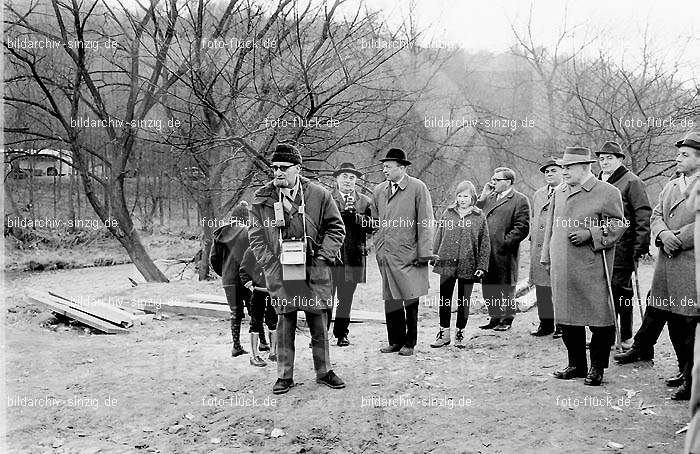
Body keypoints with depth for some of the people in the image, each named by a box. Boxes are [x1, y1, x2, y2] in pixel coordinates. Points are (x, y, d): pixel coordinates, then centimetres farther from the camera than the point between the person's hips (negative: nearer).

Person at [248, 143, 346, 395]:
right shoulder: (262, 199, 2)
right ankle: (284, 376, 17)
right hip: (279, 271, 0)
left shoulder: (319, 195, -1)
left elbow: (335, 228, 5)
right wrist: (269, 260, -2)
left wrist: (323, 256, -4)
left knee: (318, 324, 9)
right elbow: (255, 234, 8)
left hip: (314, 270, 0)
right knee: (285, 324, 5)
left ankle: (324, 372, 23)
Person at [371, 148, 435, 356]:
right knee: (390, 300, 8)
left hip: (408, 254, -4)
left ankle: (409, 343, 13)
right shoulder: (379, 190, 11)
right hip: (385, 254, 5)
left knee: (410, 300, 1)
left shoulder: (417, 188, -4)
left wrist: (424, 253, -10)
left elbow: (426, 222, -5)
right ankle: (395, 341, 19)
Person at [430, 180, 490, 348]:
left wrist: (481, 266, -2)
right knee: (444, 300, 5)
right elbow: (438, 238, 11)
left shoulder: (479, 217, 2)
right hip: (446, 264, 2)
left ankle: (460, 334, 20)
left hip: (468, 266, -1)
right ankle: (444, 333, 16)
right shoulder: (448, 213, 7)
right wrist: (434, 257, 6)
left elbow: (485, 244, 3)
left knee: (464, 301, 7)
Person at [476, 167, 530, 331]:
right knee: (488, 287, 12)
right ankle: (495, 318, 24)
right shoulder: (490, 197, 17)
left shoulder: (520, 200, -5)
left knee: (506, 287, 5)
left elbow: (522, 228, -12)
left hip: (504, 253, -7)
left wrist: (505, 243, -16)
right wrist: (483, 196, 4)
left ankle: (507, 320, 17)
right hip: (486, 251, 7)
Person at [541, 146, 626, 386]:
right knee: (567, 317, 9)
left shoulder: (608, 193, -2)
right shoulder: (559, 192, 15)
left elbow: (618, 225, -2)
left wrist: (590, 234, -16)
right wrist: (548, 257, 16)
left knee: (598, 317, -1)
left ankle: (597, 368, 12)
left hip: (592, 269, -5)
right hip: (562, 268, 6)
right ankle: (576, 364, 23)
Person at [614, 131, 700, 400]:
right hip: (667, 264, 7)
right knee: (674, 322, 13)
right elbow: (656, 215, 13)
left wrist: (678, 238, -14)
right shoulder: (670, 187, 18)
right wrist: (663, 234, -6)